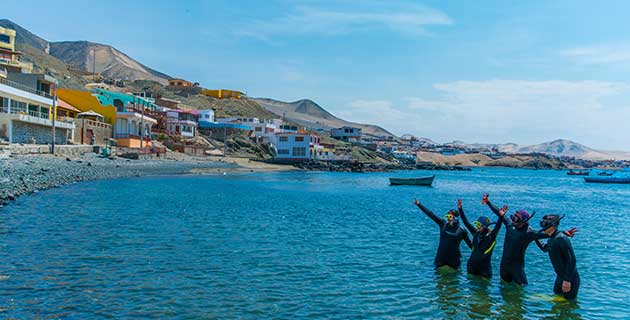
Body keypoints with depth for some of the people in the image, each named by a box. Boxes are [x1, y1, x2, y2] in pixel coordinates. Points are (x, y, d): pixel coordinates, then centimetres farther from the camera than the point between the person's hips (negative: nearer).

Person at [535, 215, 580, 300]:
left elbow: (572, 260, -27)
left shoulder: (561, 239, -23)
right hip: (560, 277, 9)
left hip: (570, 278, -9)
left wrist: (567, 280, -28)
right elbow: (544, 249, 30)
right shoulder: (551, 239, 6)